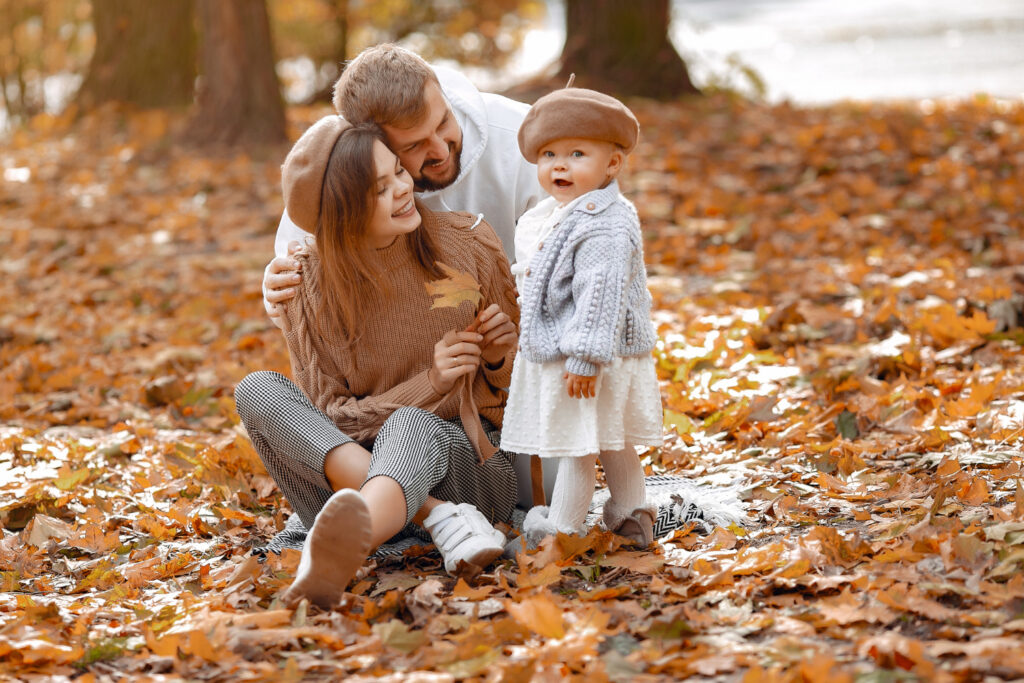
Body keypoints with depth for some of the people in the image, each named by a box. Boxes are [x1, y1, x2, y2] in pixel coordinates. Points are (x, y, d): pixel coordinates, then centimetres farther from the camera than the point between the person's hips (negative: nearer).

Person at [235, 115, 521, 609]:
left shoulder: (466, 244, 0)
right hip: (353, 469, 2)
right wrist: (430, 383, -17)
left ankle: (335, 555, -71)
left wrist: (500, 358, -13)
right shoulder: (310, 286, -3)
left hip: (469, 461, -1)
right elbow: (327, 416, -4)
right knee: (257, 390, -22)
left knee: (409, 428, -36)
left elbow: (526, 385, 12)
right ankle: (441, 517, -36)